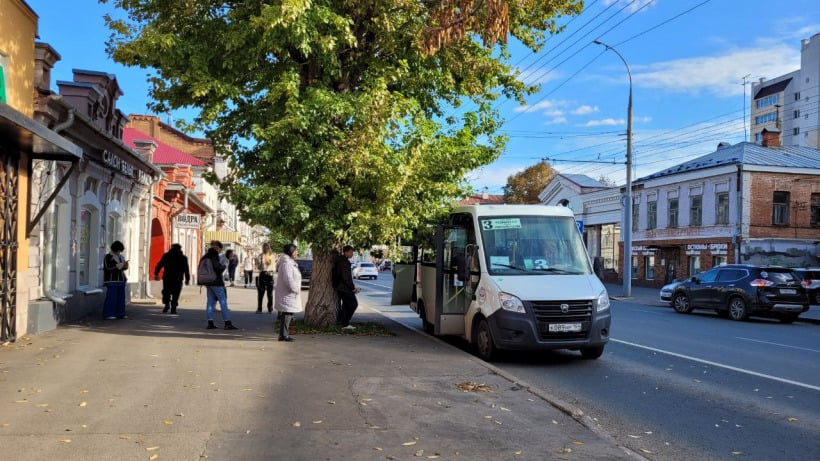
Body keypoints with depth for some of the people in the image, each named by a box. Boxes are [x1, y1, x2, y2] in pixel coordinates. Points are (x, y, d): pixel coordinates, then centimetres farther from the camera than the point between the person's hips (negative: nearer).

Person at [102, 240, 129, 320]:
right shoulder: (108, 256, -8)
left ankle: (120, 314, 10)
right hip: (112, 280, -7)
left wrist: (125, 265, -8)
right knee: (111, 297, -10)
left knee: (121, 297, 6)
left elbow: (124, 268, 14)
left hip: (120, 280, 7)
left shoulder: (121, 257, 12)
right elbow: (108, 268, -17)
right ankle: (108, 315, -6)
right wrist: (118, 266, -24)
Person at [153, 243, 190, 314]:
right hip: (178, 279, 0)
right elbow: (186, 270, 7)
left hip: (167, 278, 0)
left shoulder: (166, 256, 7)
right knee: (175, 294, 3)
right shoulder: (183, 258, 6)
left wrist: (156, 274, 8)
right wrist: (187, 279, 12)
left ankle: (166, 304, -10)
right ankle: (173, 308, -2)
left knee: (166, 292, 9)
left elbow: (159, 265, 3)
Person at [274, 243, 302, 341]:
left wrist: (297, 289, 17)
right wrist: (296, 289, -18)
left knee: (286, 314, 12)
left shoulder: (290, 263, 17)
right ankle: (284, 335, -5)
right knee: (287, 313, -8)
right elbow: (288, 279, -25)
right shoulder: (286, 263, -18)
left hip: (289, 293, 11)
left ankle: (283, 334, 17)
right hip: (287, 294, -11)